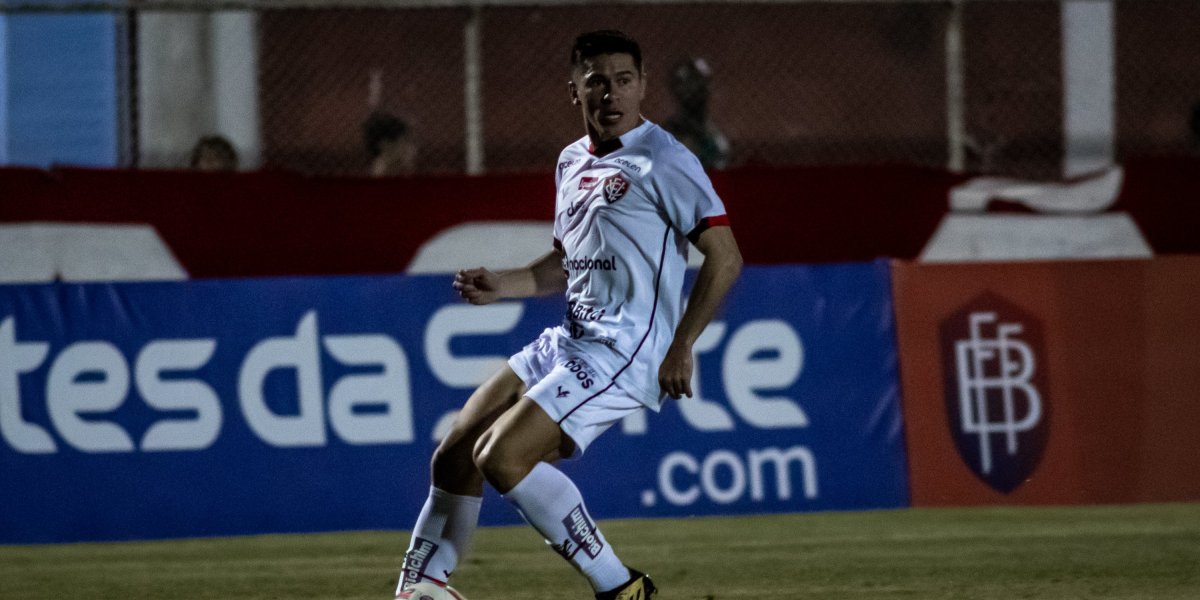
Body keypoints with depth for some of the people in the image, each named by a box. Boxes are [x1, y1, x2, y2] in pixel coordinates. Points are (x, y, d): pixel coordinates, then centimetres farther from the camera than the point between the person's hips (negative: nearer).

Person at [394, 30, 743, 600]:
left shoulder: (663, 161, -9)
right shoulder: (572, 162, 16)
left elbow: (724, 258, -12)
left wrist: (680, 348, -15)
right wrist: (501, 285, 11)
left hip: (624, 351, -9)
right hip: (567, 341, 9)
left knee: (501, 457, -21)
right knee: (454, 459, 7)